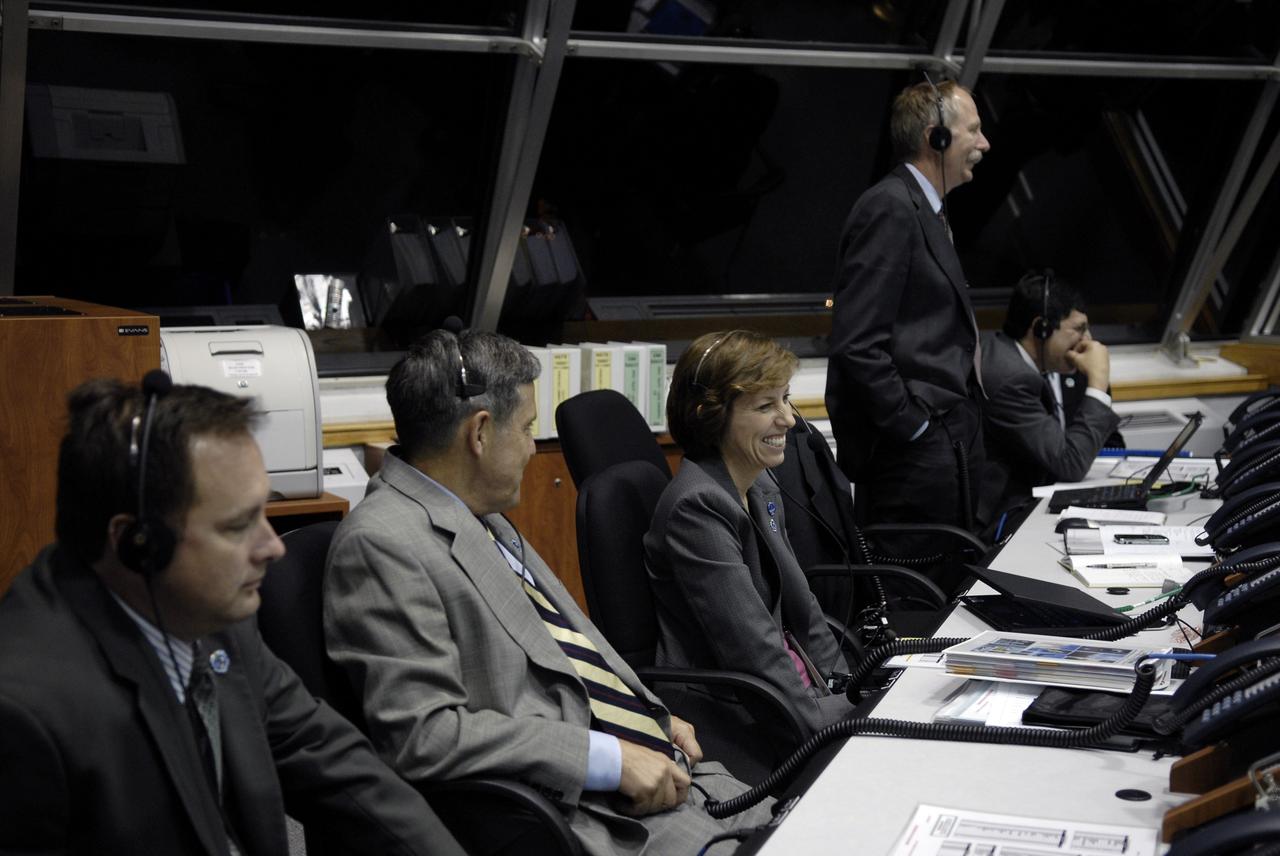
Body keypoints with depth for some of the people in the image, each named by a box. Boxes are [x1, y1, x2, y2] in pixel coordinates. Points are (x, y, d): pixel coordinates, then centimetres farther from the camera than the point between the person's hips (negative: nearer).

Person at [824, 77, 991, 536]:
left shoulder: (925, 212, 19)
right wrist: (913, 427, -17)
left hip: (948, 449, 10)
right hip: (915, 457, -10)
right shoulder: (890, 208, -12)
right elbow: (858, 345, -20)